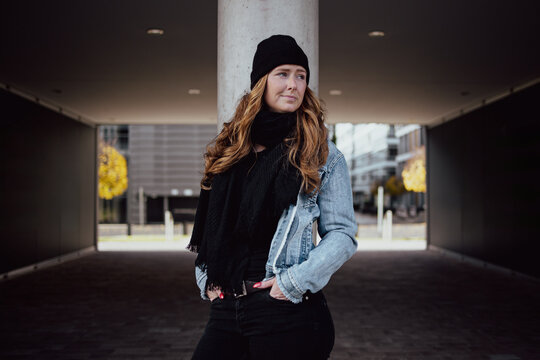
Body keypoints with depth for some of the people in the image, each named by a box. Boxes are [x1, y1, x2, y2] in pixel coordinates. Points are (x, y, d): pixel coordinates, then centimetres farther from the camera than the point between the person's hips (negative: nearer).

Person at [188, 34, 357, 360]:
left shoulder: (322, 155, 0)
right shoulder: (230, 150, 12)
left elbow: (343, 233, -3)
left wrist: (294, 282, -13)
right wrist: (207, 280, 8)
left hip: (286, 310, -3)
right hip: (226, 309, 4)